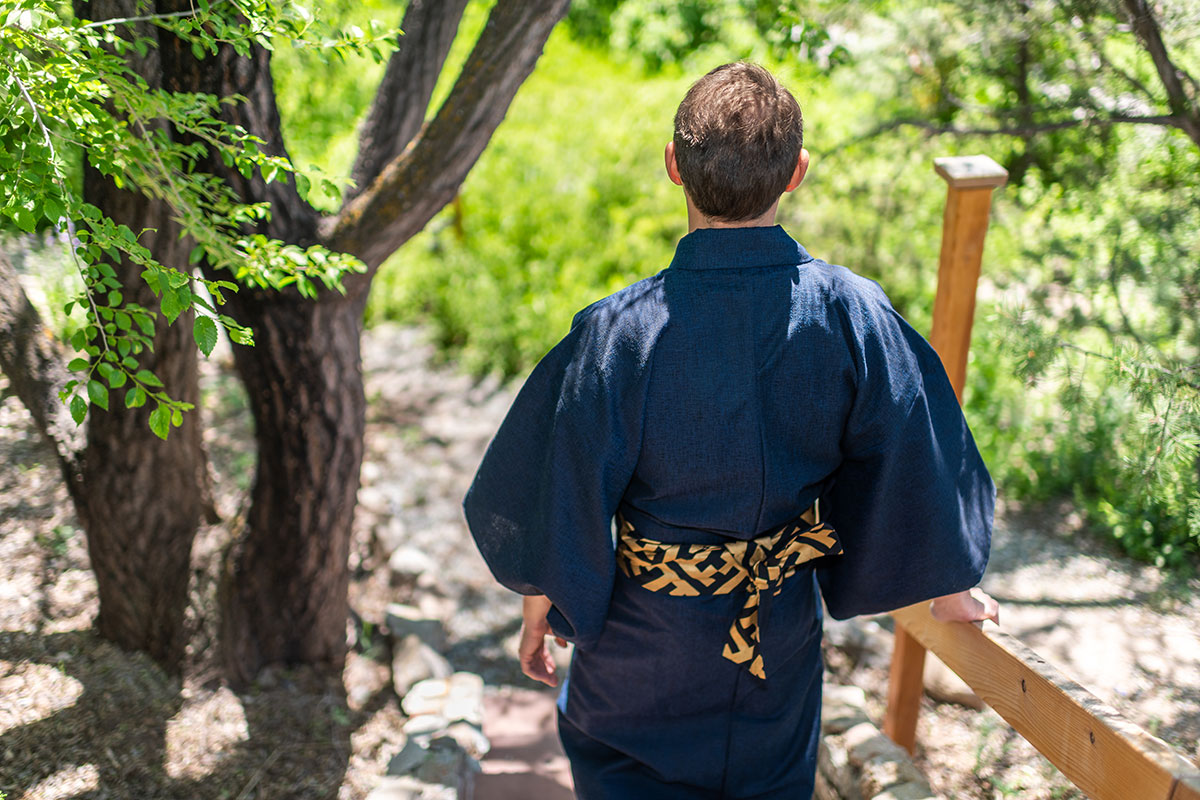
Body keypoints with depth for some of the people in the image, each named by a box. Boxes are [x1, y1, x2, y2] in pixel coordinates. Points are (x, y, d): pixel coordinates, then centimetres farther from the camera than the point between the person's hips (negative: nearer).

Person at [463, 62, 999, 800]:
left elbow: (566, 492, -16)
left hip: (647, 634, -2)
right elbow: (915, 461, -6)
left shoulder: (620, 334, -27)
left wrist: (540, 607, 3)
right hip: (784, 628, 3)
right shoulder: (853, 315, -19)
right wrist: (952, 590, 12)